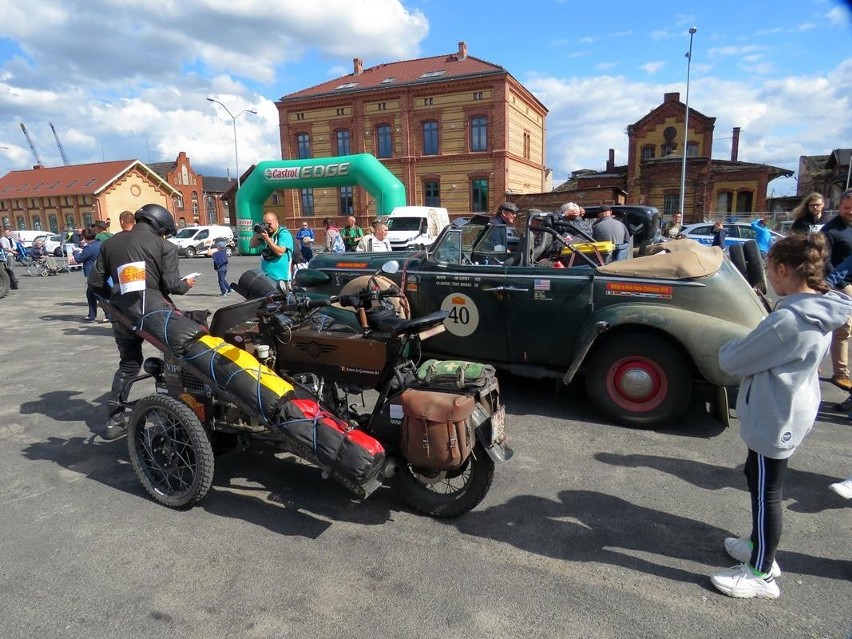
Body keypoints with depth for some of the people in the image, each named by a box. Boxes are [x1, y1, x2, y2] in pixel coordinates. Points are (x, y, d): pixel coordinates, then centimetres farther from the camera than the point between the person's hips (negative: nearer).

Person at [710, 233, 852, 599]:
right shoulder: (819, 309, 2)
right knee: (758, 479, 24)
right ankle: (760, 545, 42)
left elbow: (732, 361, -21)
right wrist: (749, 350, 1)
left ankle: (761, 574, 21)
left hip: (773, 417, -10)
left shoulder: (789, 318, -29)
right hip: (787, 411, 10)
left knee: (765, 491, 5)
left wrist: (728, 350, -1)